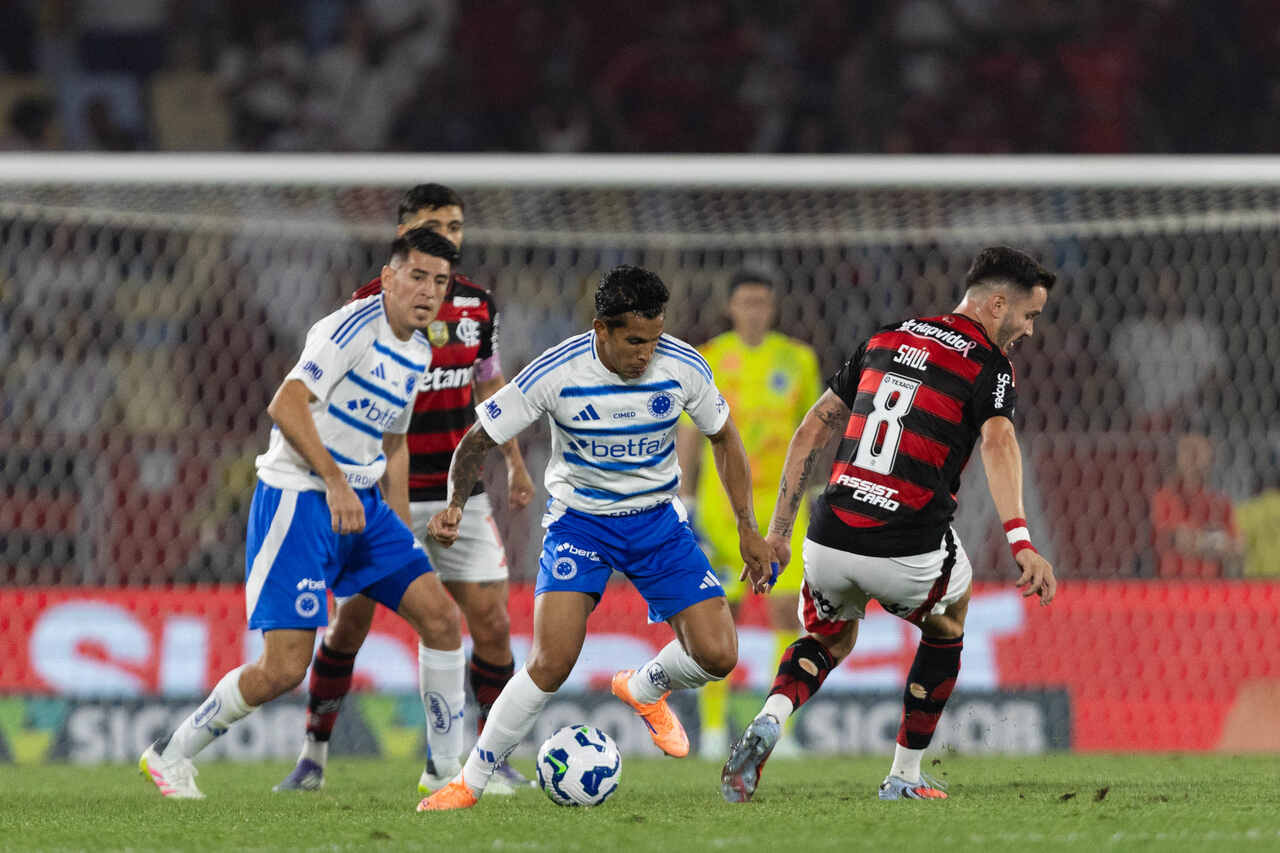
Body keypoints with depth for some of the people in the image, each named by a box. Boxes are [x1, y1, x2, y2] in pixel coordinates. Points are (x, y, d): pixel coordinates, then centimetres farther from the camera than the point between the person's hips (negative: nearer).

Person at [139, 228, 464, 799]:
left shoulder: (418, 354, 14)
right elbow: (285, 405, -23)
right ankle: (170, 755, 7)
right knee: (284, 668, -12)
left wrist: (402, 536, 22)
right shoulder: (355, 327, -15)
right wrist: (334, 483, -27)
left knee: (439, 614, -5)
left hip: (361, 505, 8)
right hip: (298, 499, -8)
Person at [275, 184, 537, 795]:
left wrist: (515, 463, 20)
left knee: (490, 621, -4)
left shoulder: (476, 304, 6)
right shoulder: (370, 305, -9)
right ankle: (313, 755, 13)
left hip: (460, 491, 4)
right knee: (351, 620, -1)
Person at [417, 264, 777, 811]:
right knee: (553, 662, -22)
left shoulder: (683, 367, -15)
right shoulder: (555, 374, -22)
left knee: (717, 656, -11)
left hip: (657, 520, 3)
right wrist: (456, 504, -28)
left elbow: (723, 439, 4)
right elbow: (479, 440, -10)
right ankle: (470, 782, -6)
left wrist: (747, 529, 3)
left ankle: (644, 689, 25)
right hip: (579, 519, -3)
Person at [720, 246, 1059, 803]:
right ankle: (904, 777, 30)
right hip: (907, 554, -4)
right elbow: (997, 444, -22)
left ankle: (769, 722, -1)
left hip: (829, 542, 4)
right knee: (945, 628, 30)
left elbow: (812, 430, 17)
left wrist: (779, 525, 21)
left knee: (829, 640, 30)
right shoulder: (989, 367, -2)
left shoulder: (886, 341, 16)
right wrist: (1021, 542, -33)